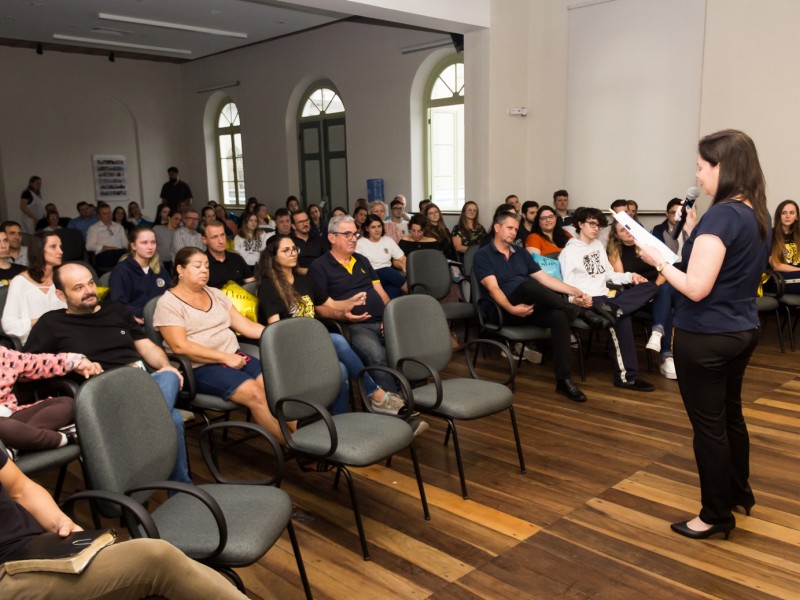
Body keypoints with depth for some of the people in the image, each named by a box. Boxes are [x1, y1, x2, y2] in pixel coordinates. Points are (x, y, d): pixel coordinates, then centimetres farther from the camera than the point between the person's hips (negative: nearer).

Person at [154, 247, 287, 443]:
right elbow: (180, 346, -16)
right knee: (255, 393, -28)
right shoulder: (168, 303, -4)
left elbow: (246, 326, 12)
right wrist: (225, 357, -19)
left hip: (235, 357, 6)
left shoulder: (215, 294, 15)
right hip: (199, 368, -6)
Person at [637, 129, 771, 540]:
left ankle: (716, 516, 18)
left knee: (708, 426, 4)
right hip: (742, 330, 9)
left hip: (706, 337, -9)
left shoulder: (720, 216, -21)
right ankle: (738, 494, 40)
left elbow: (696, 288, -25)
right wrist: (696, 235, 9)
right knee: (730, 415, 23)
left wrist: (658, 261, -12)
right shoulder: (757, 214, 7)